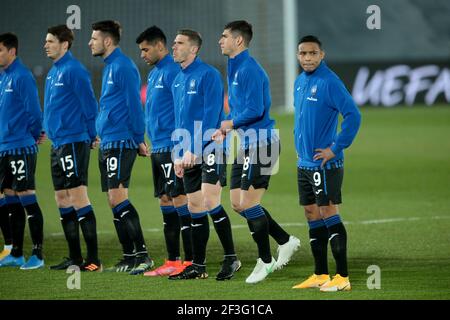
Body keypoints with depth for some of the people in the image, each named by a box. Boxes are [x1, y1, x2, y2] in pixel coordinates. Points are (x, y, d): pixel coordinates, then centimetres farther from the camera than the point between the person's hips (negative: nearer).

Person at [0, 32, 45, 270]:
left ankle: (37, 254, -2)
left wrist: (35, 135, -4)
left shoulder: (22, 77, -13)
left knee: (27, 199, -6)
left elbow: (33, 111, -15)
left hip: (21, 149, -9)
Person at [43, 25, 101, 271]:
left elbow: (89, 107, -15)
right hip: (58, 144, 10)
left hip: (73, 143, -10)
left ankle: (93, 258, -9)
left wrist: (91, 137, -10)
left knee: (78, 198, -10)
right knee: (62, 200, 11)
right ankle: (75, 258, 16)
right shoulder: (53, 72, 15)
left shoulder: (74, 71, -13)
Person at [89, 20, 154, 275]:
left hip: (120, 142, -10)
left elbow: (134, 106, -15)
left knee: (118, 198, -14)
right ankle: (130, 257, 11)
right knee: (115, 201, 9)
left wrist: (139, 139, -15)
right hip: (108, 143, 10)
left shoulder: (123, 67, -12)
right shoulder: (110, 67, 17)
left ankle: (142, 254, -14)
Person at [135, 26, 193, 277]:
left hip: (172, 148, -10)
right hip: (158, 149, 10)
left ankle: (190, 262, -8)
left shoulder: (173, 71, -13)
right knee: (165, 202, 11)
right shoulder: (154, 73, 17)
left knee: (179, 200, -9)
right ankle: (173, 261, 15)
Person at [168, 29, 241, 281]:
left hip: (210, 148, -8)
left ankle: (231, 258, -5)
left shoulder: (208, 75, -10)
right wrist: (179, 154, 17)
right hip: (190, 153, 8)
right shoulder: (178, 80, 16)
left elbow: (210, 116, -17)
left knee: (210, 203, -15)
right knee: (195, 208, 7)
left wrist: (193, 149, -21)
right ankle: (199, 266, 11)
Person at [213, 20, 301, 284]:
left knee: (248, 204, -8)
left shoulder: (250, 69, -16)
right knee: (238, 204, 9)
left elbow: (255, 110, -23)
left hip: (261, 145, -10)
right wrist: (226, 129, 9)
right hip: (246, 146, 10)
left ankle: (265, 260, 4)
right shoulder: (235, 69, 16)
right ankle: (286, 241, 19)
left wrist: (231, 123, -8)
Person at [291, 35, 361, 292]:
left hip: (325, 163, -8)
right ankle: (320, 275, 18)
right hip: (304, 163, 8)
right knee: (313, 216, 11)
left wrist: (336, 148, -18)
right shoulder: (300, 82, 12)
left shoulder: (329, 82, -14)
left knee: (329, 215, -7)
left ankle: (343, 277, -4)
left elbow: (353, 115, -20)